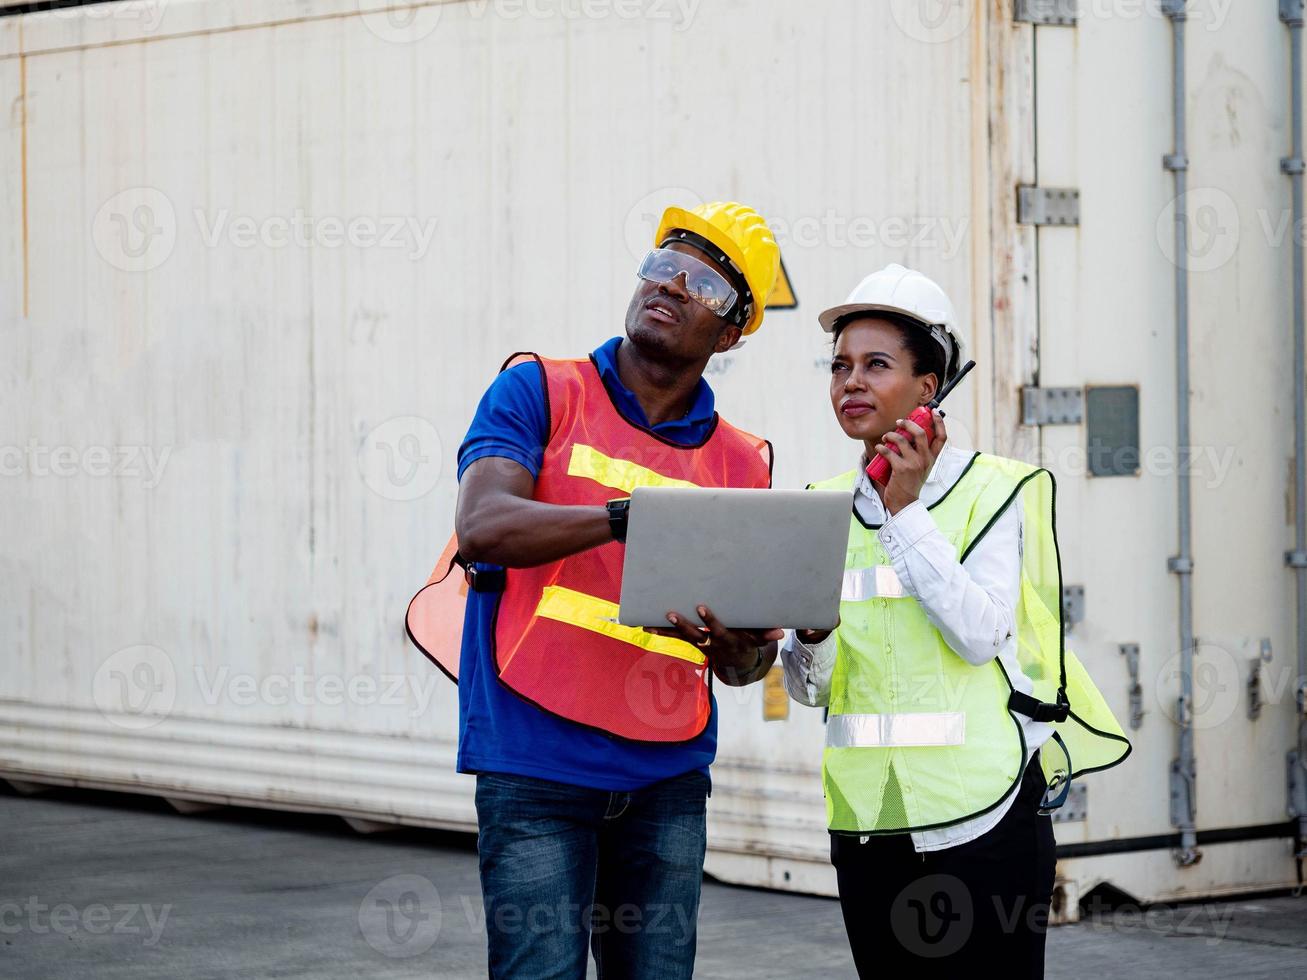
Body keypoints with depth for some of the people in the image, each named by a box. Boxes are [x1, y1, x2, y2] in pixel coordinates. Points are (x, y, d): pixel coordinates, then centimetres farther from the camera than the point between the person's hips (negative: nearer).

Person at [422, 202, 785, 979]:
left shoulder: (743, 464, 11)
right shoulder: (537, 392, 2)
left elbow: (742, 665, 14)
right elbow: (482, 528, -14)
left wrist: (743, 644, -11)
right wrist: (629, 517, -25)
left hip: (668, 774, 4)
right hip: (538, 765, -4)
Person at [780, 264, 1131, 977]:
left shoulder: (991, 489, -2)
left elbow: (980, 635, -15)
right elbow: (811, 687, 12)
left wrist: (906, 509, -15)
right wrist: (809, 633, -11)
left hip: (978, 817, -4)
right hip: (866, 822, 5)